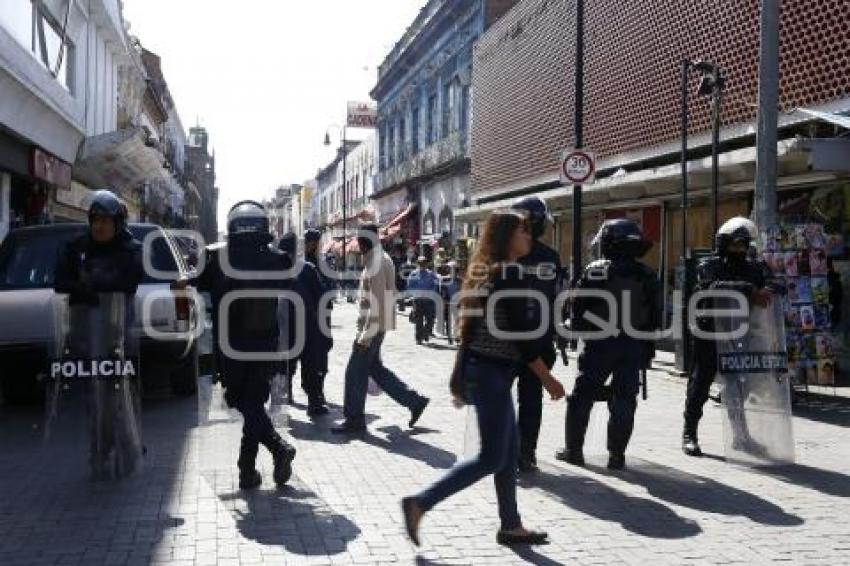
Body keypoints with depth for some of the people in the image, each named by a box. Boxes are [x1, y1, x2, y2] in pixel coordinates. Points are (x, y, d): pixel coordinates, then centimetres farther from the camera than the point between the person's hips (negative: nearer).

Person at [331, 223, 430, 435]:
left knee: (355, 372, -1)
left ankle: (354, 419, 9)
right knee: (374, 368, 17)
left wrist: (366, 335, -21)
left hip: (372, 326, -10)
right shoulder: (381, 260, 13)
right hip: (378, 325, 10)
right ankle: (414, 400, 20)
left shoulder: (376, 265, -18)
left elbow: (376, 304, -22)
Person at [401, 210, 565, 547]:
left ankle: (511, 527, 22)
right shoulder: (509, 273, -15)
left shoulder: (483, 270, 13)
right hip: (492, 372, -10)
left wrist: (460, 379, 21)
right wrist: (548, 379, -11)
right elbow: (520, 332, -18)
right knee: (491, 458, -3)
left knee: (510, 451, 15)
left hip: (479, 368, 10)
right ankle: (420, 504, -2)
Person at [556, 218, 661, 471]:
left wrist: (577, 333, 7)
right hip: (633, 347, 2)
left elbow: (578, 310, -7)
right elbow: (655, 317, 5)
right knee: (624, 401, 8)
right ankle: (617, 454, 8)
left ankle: (574, 450, 15)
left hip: (599, 345, -2)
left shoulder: (594, 272, -7)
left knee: (582, 398, 10)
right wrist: (648, 349, 11)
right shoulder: (647, 276, 2)